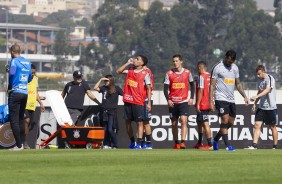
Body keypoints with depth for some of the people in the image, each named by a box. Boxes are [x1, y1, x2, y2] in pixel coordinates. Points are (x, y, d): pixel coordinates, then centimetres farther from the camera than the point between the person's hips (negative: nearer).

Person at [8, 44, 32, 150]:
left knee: (14, 120, -6)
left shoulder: (14, 61, -8)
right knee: (21, 119, 17)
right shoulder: (27, 62, 14)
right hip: (25, 93, 7)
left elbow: (12, 73, -20)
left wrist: (10, 86, -6)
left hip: (15, 93, -7)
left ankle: (18, 145, -12)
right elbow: (29, 78, 19)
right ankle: (21, 143, 18)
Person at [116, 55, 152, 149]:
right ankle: (132, 142, 21)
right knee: (127, 121, 10)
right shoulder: (130, 71, 13)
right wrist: (128, 63, 5)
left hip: (138, 102, -6)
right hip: (128, 101, 6)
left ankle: (139, 144, -9)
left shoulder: (145, 74, -4)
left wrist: (149, 102, -10)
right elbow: (118, 71, 10)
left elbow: (148, 88, -5)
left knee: (139, 122, -7)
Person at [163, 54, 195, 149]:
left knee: (184, 120, -19)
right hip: (172, 102, 2)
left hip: (184, 101, -2)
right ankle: (176, 143, 20)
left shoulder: (187, 72, 2)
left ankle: (183, 142, -24)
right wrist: (168, 99, -12)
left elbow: (192, 85, 14)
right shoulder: (169, 73, 1)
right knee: (174, 124, 8)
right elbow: (165, 88, 1)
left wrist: (191, 98, 5)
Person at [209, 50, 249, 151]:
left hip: (231, 99, 7)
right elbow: (212, 85, -7)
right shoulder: (217, 68, -6)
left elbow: (238, 84, 22)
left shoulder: (235, 68, 13)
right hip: (221, 98, -7)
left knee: (230, 123, 7)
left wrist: (244, 96, 13)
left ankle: (216, 140, 25)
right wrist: (211, 101, -12)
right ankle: (227, 145, -15)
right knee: (225, 120, -15)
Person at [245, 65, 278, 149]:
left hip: (271, 107, -6)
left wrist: (256, 96, -40)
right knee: (257, 125, -5)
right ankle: (254, 145, -8)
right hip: (261, 107, 6)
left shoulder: (270, 79, -14)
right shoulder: (259, 80, 10)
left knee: (272, 127, 3)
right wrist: (255, 103, 17)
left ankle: (275, 146, 14)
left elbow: (267, 90, -28)